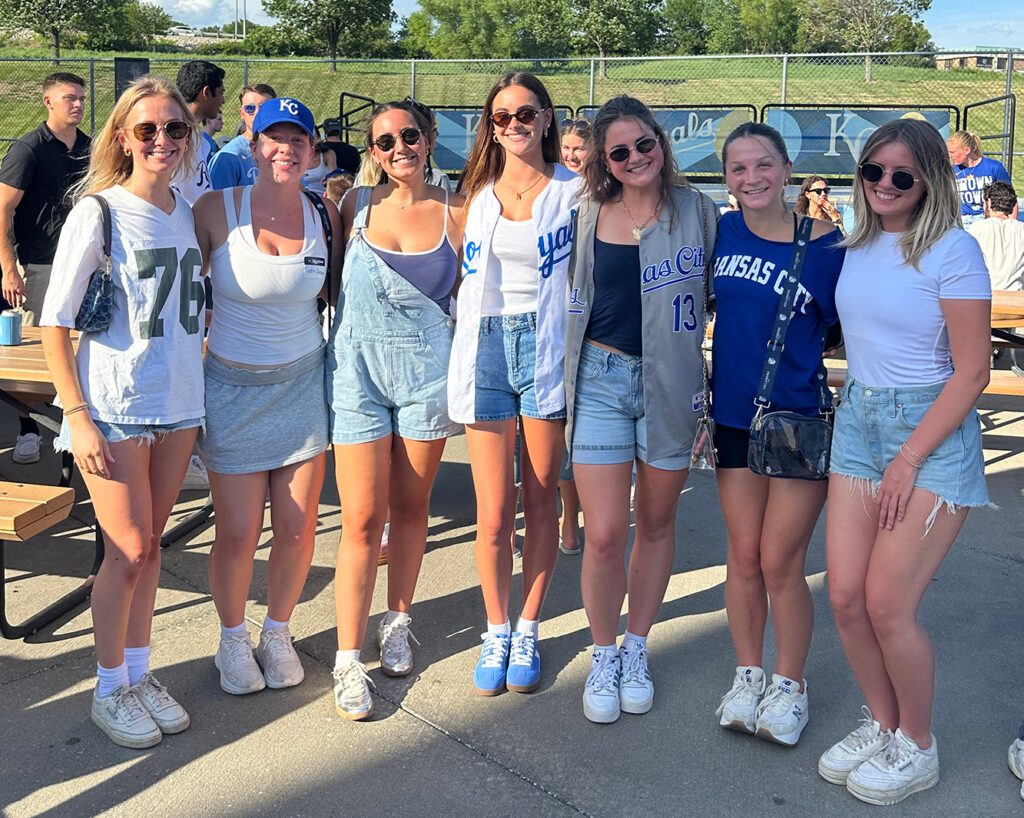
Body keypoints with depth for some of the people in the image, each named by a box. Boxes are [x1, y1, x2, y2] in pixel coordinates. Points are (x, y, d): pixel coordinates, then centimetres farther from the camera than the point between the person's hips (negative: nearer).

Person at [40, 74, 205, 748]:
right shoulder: (98, 212, -9)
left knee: (149, 545, 13)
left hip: (179, 406, 5)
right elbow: (53, 324, -9)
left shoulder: (188, 214, 7)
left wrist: (198, 373, 12)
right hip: (113, 409, -5)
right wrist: (78, 417, -13)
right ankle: (109, 690, 15)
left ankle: (139, 674, 26)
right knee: (130, 551, -2)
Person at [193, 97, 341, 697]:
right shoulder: (218, 210, -8)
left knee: (298, 528, 5)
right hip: (232, 388, -2)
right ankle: (233, 638, 28)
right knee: (238, 535, 1)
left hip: (303, 384, 2)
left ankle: (278, 632, 31)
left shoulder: (324, 216, 0)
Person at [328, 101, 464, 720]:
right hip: (358, 367, 0)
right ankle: (348, 658, 7)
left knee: (411, 506, 11)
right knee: (363, 519, -2)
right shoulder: (355, 206, 3)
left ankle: (398, 621, 33)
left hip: (427, 369, 1)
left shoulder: (457, 212, 2)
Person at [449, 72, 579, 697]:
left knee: (541, 505, 7)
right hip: (486, 348, 2)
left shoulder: (572, 190, 2)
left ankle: (527, 632, 23)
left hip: (547, 348, -2)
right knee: (493, 514, 1)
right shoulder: (478, 193, 11)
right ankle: (496, 633, 20)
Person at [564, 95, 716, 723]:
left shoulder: (697, 211, 1)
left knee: (657, 523, 12)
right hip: (601, 381, 0)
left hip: (671, 385, 0)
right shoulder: (589, 214, 4)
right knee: (605, 535, -4)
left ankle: (637, 648, 32)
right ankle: (604, 654, 19)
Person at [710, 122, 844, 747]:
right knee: (744, 556, 12)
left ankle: (790, 684, 22)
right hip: (734, 416, 4)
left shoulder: (824, 246, -10)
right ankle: (749, 674, 29)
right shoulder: (724, 231, 2)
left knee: (780, 562, 2)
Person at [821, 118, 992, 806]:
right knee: (846, 596, 2)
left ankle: (917, 748, 17)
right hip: (857, 420, 6)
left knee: (888, 604, -7)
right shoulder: (858, 246, 8)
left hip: (932, 434, -6)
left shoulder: (953, 250, -11)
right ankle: (882, 724, 25)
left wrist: (909, 458, -15)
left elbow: (972, 370, -13)